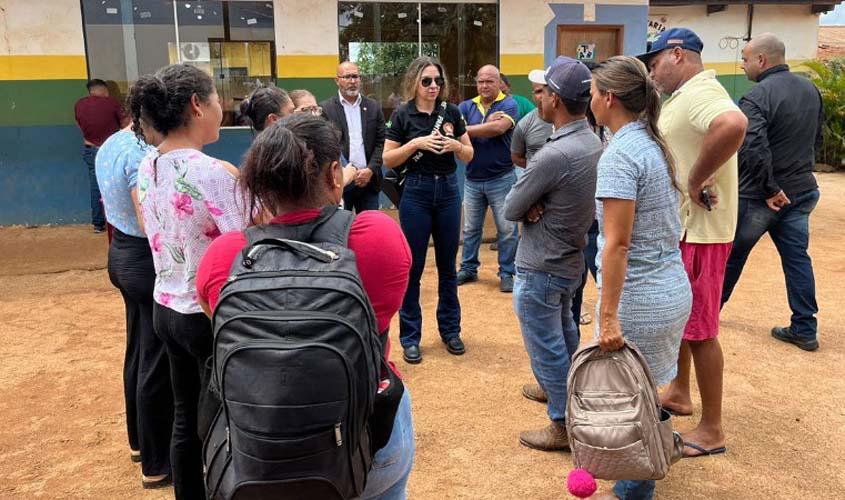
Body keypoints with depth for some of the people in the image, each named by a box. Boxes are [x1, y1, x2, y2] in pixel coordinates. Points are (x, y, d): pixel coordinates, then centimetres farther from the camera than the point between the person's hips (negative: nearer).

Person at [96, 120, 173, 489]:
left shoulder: (110, 146, 8)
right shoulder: (142, 155, -23)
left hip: (121, 253, 10)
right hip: (148, 261, -10)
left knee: (138, 352, 22)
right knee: (158, 365, 2)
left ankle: (139, 440, 39)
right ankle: (157, 465, 16)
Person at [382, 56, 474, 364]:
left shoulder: (451, 112, 4)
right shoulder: (402, 115, -4)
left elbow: (469, 155, 7)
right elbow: (388, 160, -5)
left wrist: (456, 145, -14)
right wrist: (416, 143, -18)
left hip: (448, 191, 3)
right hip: (416, 192, -3)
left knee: (447, 265, 12)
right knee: (413, 266, 3)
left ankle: (450, 329, 26)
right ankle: (410, 337, 14)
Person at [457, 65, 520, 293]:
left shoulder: (508, 104, -6)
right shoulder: (466, 106, 4)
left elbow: (499, 128, -24)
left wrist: (467, 130, -14)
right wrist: (488, 123, -20)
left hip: (501, 179, -3)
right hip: (473, 179, 4)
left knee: (507, 229, 3)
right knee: (470, 228, 14)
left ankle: (507, 273, 15)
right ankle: (468, 269, 26)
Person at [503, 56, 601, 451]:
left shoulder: (555, 154, -29)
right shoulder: (592, 142, -1)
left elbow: (510, 209, -19)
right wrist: (538, 205, -14)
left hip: (540, 269, -9)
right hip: (570, 261, 9)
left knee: (545, 346, 5)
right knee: (562, 331, 28)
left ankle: (565, 424, 19)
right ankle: (562, 388, 49)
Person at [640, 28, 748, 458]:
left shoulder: (700, 92, -19)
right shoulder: (686, 96, 14)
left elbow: (732, 125, -41)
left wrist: (695, 182, -31)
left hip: (697, 231, -10)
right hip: (679, 227, 10)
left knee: (698, 328, 0)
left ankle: (712, 429, 13)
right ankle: (679, 393, 39)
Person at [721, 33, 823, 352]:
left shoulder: (758, 97, -19)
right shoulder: (810, 90, 7)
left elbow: (752, 149, -30)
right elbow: (817, 137, 17)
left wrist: (770, 189, -21)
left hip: (760, 195, -7)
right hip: (801, 191, 7)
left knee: (733, 253, 10)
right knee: (797, 257, 11)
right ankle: (805, 329, 14)